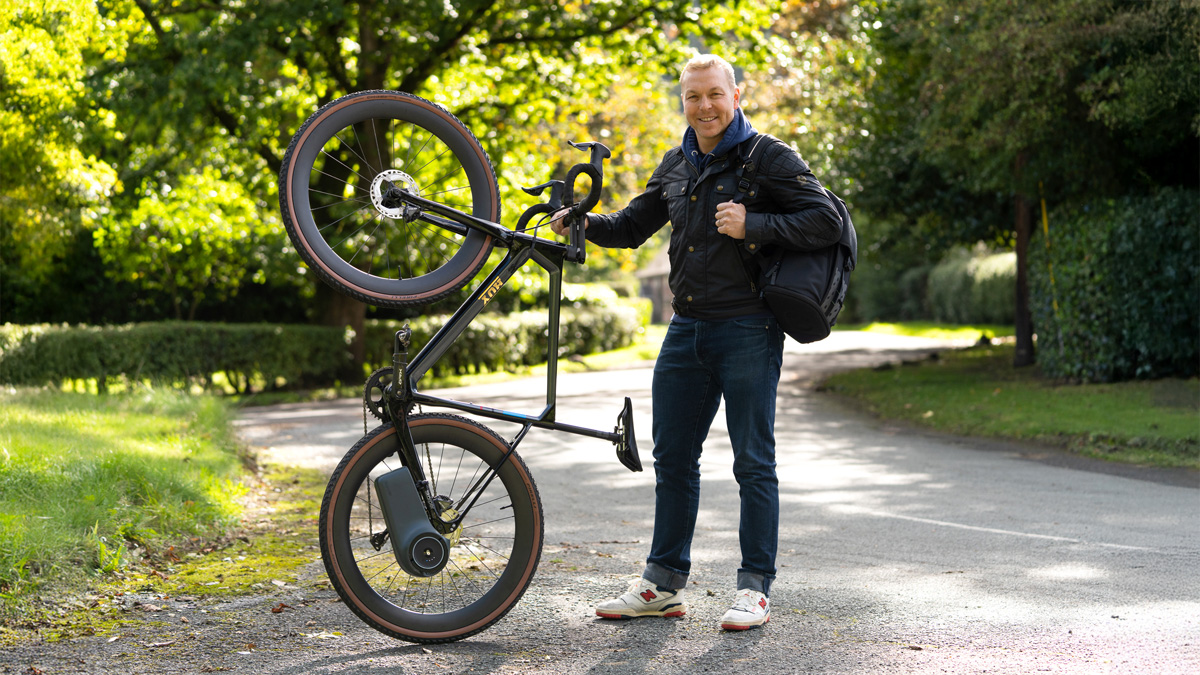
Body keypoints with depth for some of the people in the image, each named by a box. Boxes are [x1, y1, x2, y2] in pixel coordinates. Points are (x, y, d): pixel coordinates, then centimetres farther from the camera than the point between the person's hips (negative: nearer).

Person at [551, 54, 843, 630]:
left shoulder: (769, 157, -6)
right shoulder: (676, 165, 14)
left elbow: (825, 222, -12)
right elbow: (633, 226, 20)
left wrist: (752, 226, -21)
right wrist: (586, 223, 1)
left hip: (748, 330, -6)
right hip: (686, 329, 7)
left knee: (753, 463, 0)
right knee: (672, 459, 11)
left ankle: (756, 588, 9)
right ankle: (664, 584, 21)